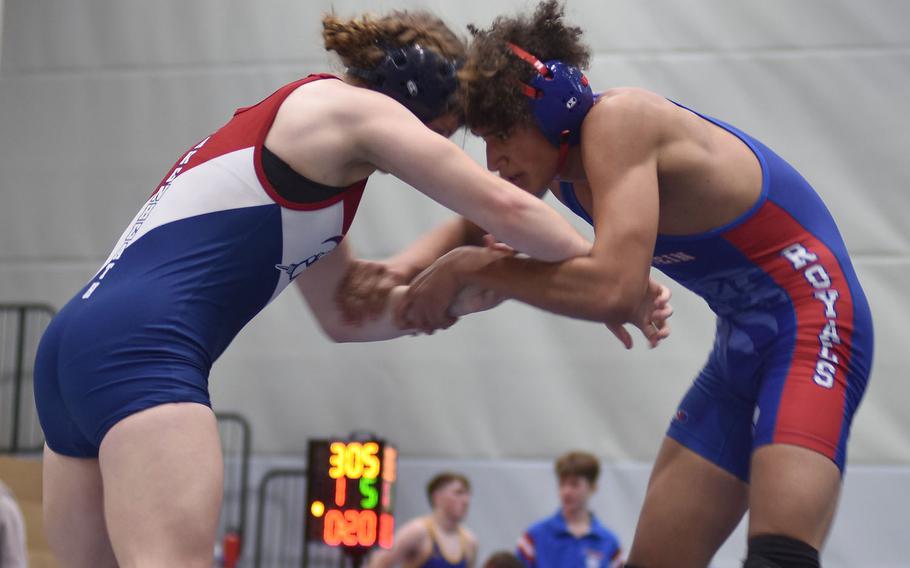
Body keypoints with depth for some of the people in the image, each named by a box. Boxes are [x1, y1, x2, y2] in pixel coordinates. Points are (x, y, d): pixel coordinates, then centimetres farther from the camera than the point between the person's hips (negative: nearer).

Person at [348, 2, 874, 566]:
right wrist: (407, 265, -1)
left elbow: (614, 290, -33)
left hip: (809, 319, -10)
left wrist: (470, 267, -24)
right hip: (742, 344, 10)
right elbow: (478, 224, 21)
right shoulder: (560, 163, 6)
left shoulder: (616, 120, -21)